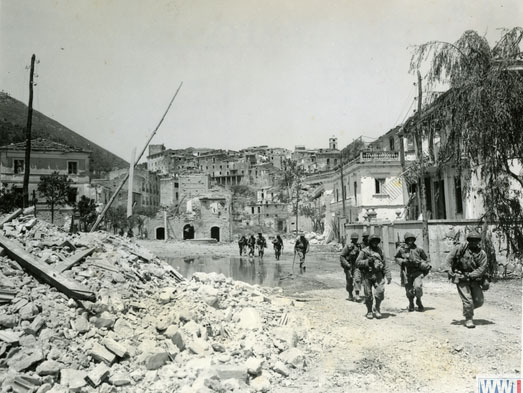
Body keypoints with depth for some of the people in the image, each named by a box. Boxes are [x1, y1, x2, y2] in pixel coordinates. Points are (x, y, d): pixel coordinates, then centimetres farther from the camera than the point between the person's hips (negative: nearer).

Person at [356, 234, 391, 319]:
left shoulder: (379, 251, 13)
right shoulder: (364, 251, 2)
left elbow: (385, 264, 12)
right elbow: (357, 262, -4)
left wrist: (388, 276, 4)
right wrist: (368, 261, -17)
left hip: (378, 275, 2)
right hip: (367, 276, -2)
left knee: (380, 292, -12)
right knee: (368, 295, 2)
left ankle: (377, 308, 12)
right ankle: (369, 311, 22)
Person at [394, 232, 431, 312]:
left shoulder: (419, 249, 0)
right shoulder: (401, 249, -1)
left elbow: (425, 259, 13)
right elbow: (396, 258, 8)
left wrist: (420, 263, -5)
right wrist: (403, 261, -9)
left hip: (417, 272, -1)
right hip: (407, 273, 1)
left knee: (418, 287, -19)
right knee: (409, 290, 5)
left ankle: (419, 301, 11)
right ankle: (411, 304, 34)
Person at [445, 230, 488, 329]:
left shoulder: (482, 253, -1)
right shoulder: (461, 248, -5)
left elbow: (482, 268, -9)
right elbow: (450, 257, -3)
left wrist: (470, 275, -19)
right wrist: (449, 269, -14)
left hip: (474, 279, 3)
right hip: (461, 279, -3)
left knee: (479, 301, 4)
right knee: (467, 300, -9)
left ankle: (468, 309, 33)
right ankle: (468, 319, 9)